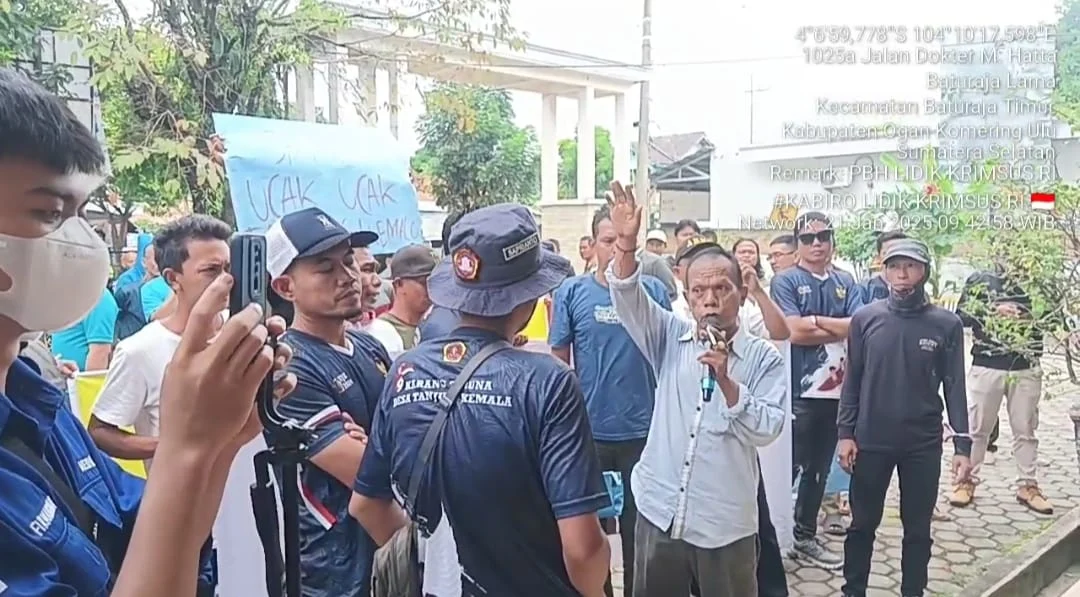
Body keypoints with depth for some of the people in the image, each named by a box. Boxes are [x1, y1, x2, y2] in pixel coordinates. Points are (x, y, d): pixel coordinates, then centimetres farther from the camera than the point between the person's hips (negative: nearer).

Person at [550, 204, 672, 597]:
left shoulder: (653, 290, -1)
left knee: (638, 523, 15)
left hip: (642, 429, 0)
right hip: (587, 428, 0)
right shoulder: (571, 292, -3)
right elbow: (558, 359, 0)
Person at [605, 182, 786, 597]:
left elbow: (767, 430, -10)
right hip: (660, 513, 2)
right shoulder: (670, 339, 3)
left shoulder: (763, 357, -2)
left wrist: (725, 381, -22)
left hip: (725, 523, -2)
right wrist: (626, 245, -29)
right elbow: (629, 300, -12)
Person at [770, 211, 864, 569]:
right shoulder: (785, 281, -4)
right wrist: (839, 329, -7)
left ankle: (805, 537, 28)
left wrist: (815, 320, -12)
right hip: (797, 392, -5)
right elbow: (794, 332, -16)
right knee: (789, 468, -1)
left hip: (835, 390, 6)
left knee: (819, 469, 15)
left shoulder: (846, 283, 11)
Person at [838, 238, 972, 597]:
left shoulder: (946, 324, -4)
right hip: (871, 440, 0)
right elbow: (852, 380, 2)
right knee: (862, 523, 12)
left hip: (923, 444, 0)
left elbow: (954, 386, -2)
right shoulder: (865, 319, -2)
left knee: (918, 529, 11)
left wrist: (962, 444, -6)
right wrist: (845, 433, -3)